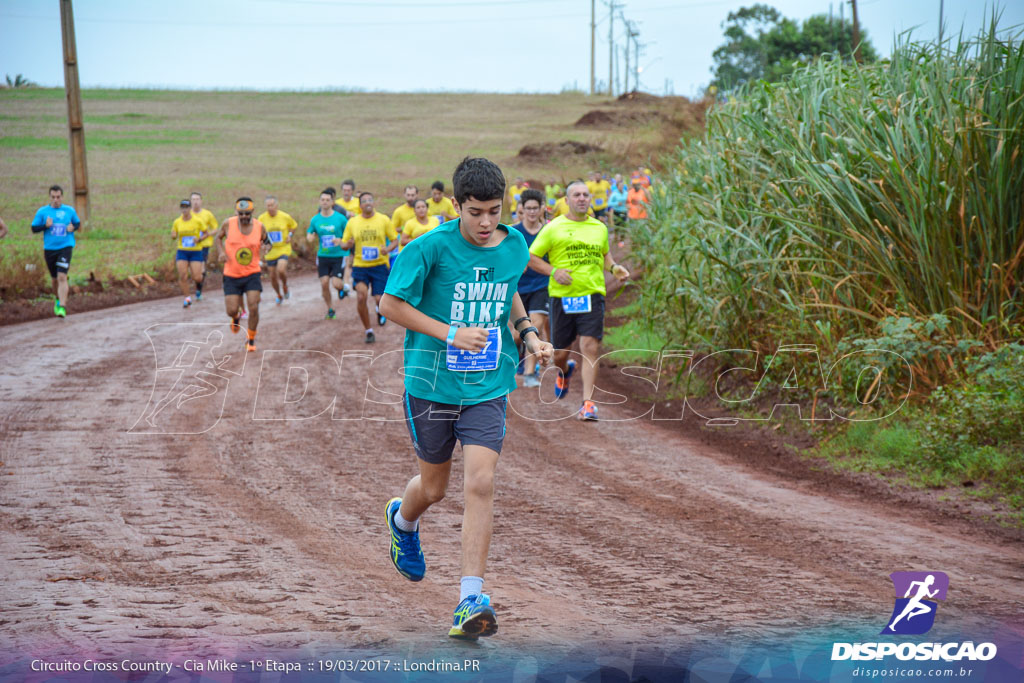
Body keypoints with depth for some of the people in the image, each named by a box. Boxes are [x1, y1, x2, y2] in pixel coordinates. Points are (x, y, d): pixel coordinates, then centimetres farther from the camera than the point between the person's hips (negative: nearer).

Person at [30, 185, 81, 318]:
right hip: (49, 249, 2)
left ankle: (62, 307, -20)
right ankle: (57, 299, 42)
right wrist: (45, 225, -15)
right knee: (55, 279, 13)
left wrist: (73, 227, -4)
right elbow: (34, 228, 3)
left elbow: (78, 223, 18)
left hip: (65, 247, -2)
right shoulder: (42, 211, 2)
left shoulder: (70, 210, 4)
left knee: (62, 277, -17)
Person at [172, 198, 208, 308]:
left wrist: (199, 239, -15)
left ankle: (198, 282, 31)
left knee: (196, 277, -8)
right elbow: (173, 235, 12)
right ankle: (187, 299, 5)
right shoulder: (177, 222, 2)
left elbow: (205, 233, 5)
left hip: (196, 252, -2)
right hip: (182, 252, 2)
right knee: (182, 276, -9)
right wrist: (174, 235, -12)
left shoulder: (197, 221, -5)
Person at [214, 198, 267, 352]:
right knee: (231, 310, -3)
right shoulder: (228, 224, -9)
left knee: (254, 308, -10)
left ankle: (251, 339, 14)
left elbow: (266, 240, 12)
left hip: (252, 274, 0)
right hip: (231, 275, 0)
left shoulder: (259, 226, -6)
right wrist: (221, 251, -10)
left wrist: (265, 245, -13)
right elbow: (217, 237, 9)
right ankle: (236, 316, 38)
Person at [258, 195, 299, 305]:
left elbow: (294, 225, 11)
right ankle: (279, 296, 34)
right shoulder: (261, 218, -7)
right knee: (273, 277, 7)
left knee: (281, 270, -26)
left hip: (284, 248, -2)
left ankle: (285, 286, 7)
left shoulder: (285, 217, -9)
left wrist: (290, 235, -6)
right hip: (270, 251, 2)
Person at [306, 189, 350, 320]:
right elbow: (309, 234, 16)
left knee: (336, 284, -14)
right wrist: (310, 237, -8)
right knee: (324, 283, -4)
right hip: (323, 256, 3)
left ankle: (343, 287, 25)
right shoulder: (315, 219, 3)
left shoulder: (340, 218, -6)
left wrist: (341, 241, -19)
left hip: (338, 256, -3)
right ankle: (330, 310, 15)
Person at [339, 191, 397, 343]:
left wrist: (388, 249, -17)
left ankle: (380, 310, 33)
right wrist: (348, 244, -15)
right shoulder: (352, 222, 4)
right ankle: (368, 331, 2)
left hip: (380, 264, -1)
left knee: (380, 299, -8)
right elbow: (344, 244, 9)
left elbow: (395, 240, 4)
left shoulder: (384, 220, 0)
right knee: (361, 297, -16)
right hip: (360, 266, 1)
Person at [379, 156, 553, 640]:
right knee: (435, 487, 12)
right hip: (432, 382, -2)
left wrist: (527, 333, 7)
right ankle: (403, 520, 51)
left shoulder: (515, 246, 2)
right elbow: (390, 304, -9)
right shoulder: (431, 247, -13)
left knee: (480, 483, -14)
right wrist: (451, 334, -16)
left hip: (488, 386, 2)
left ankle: (470, 601, -10)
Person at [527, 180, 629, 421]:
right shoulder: (553, 228, 1)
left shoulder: (600, 228, 12)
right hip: (562, 297, -1)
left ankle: (588, 403, -12)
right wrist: (554, 271, -11)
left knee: (590, 347, -14)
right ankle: (564, 371, 45)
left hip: (592, 295, 1)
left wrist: (614, 268, 9)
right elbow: (531, 257, 4)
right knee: (560, 353, 7)